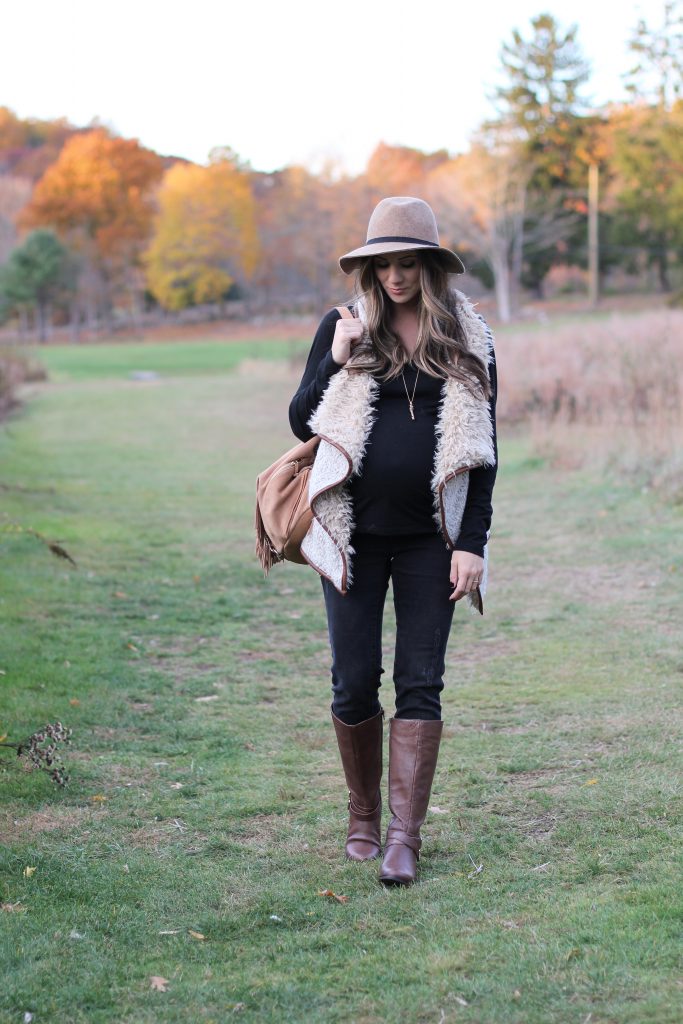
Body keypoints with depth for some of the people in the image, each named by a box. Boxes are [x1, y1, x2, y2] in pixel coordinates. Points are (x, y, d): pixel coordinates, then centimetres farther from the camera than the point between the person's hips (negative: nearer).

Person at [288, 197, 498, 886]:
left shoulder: (467, 342, 4)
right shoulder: (344, 327, 4)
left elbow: (481, 453, 4)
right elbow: (300, 422, 4)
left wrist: (472, 544, -4)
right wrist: (336, 360, -11)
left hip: (429, 537, 0)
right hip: (355, 532, 0)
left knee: (420, 682, -2)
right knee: (354, 682, 3)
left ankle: (405, 834, 1)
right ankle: (363, 818, 21)